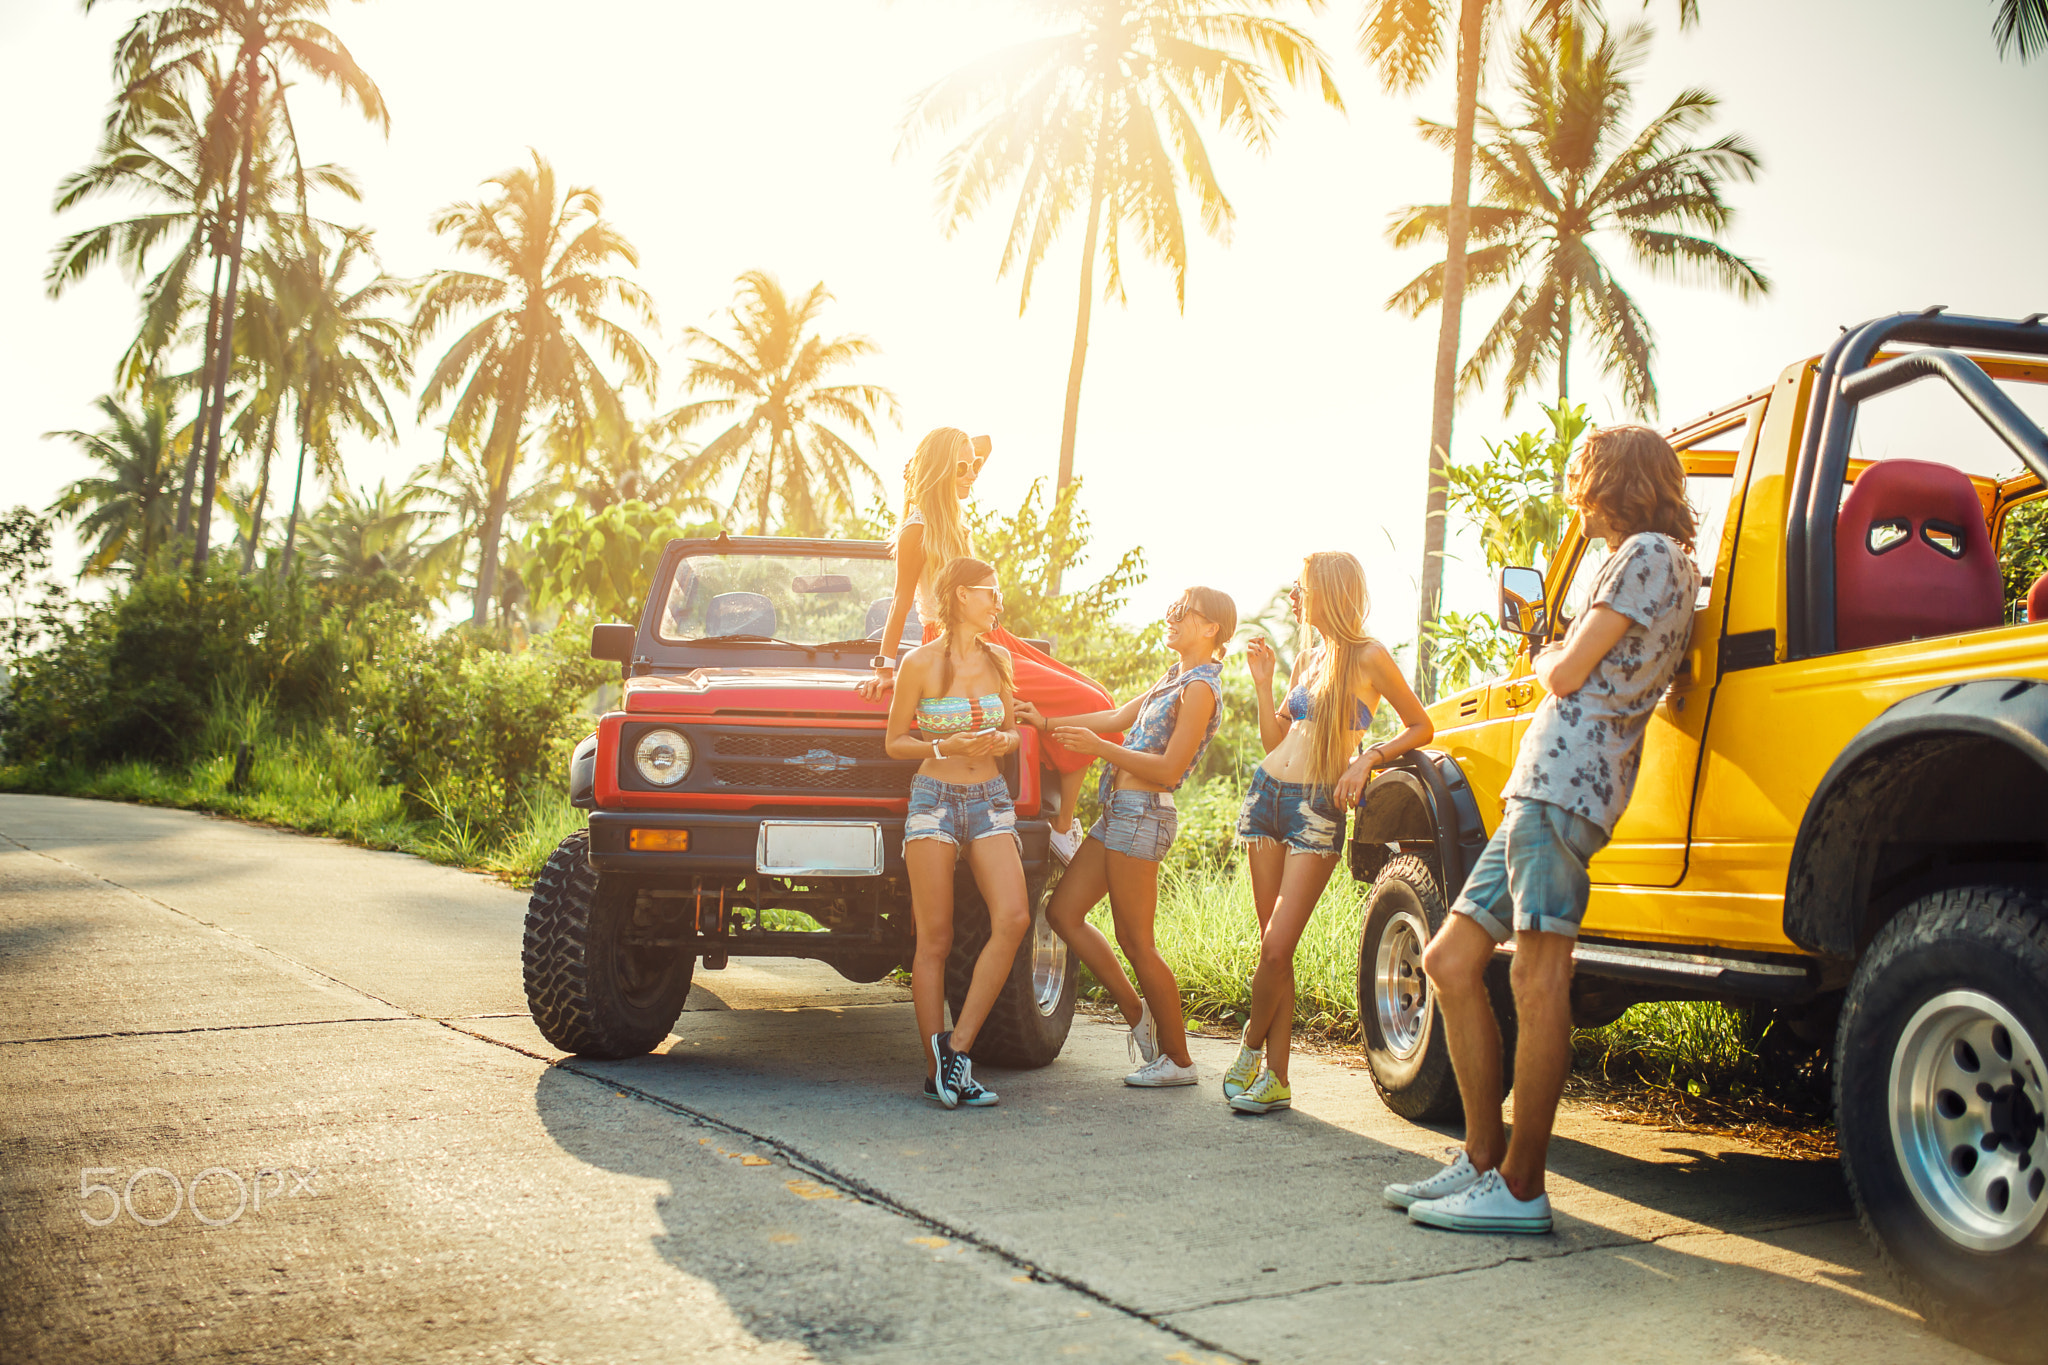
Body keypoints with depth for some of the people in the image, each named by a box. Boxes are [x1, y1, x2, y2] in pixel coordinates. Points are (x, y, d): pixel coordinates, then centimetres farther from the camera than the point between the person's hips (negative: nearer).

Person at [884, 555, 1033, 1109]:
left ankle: (957, 1045, -8)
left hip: (990, 800, 4)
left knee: (1013, 918, -16)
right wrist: (946, 747, -15)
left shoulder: (999, 659, 10)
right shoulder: (921, 662, -3)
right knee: (935, 939, -4)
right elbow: (894, 742, 1)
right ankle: (937, 1071, 3)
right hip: (935, 798, -4)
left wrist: (1001, 740, -4)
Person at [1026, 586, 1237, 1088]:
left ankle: (1177, 1059, 7)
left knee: (1135, 942, -5)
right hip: (1119, 812, 10)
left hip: (1143, 814, -10)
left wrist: (1098, 747, -18)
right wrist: (1048, 723, 23)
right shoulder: (1176, 676, 17)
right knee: (1064, 912, 11)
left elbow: (1169, 768, -18)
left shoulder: (1200, 688, -13)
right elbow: (1119, 717, 23)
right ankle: (1138, 1013, 18)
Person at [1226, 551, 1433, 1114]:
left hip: (1317, 809, -6)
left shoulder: (1368, 657, -4)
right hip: (1267, 794, 6)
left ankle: (1252, 1044, 11)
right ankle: (1275, 1076, 10)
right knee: (1273, 949, 5)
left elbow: (1421, 726, 0)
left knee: (1277, 948, -12)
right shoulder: (1307, 658, 16)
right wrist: (1263, 682, 8)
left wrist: (1367, 759, -12)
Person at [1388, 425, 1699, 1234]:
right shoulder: (1672, 565, 27)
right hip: (1540, 789, 11)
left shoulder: (1648, 553, -3)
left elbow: (1566, 675, -6)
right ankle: (1484, 1157, 11)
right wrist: (1561, 659, 16)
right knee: (1450, 961, 9)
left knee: (1536, 975, -14)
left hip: (1568, 781, -11)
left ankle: (1519, 1188, -13)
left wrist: (1548, 660, 13)